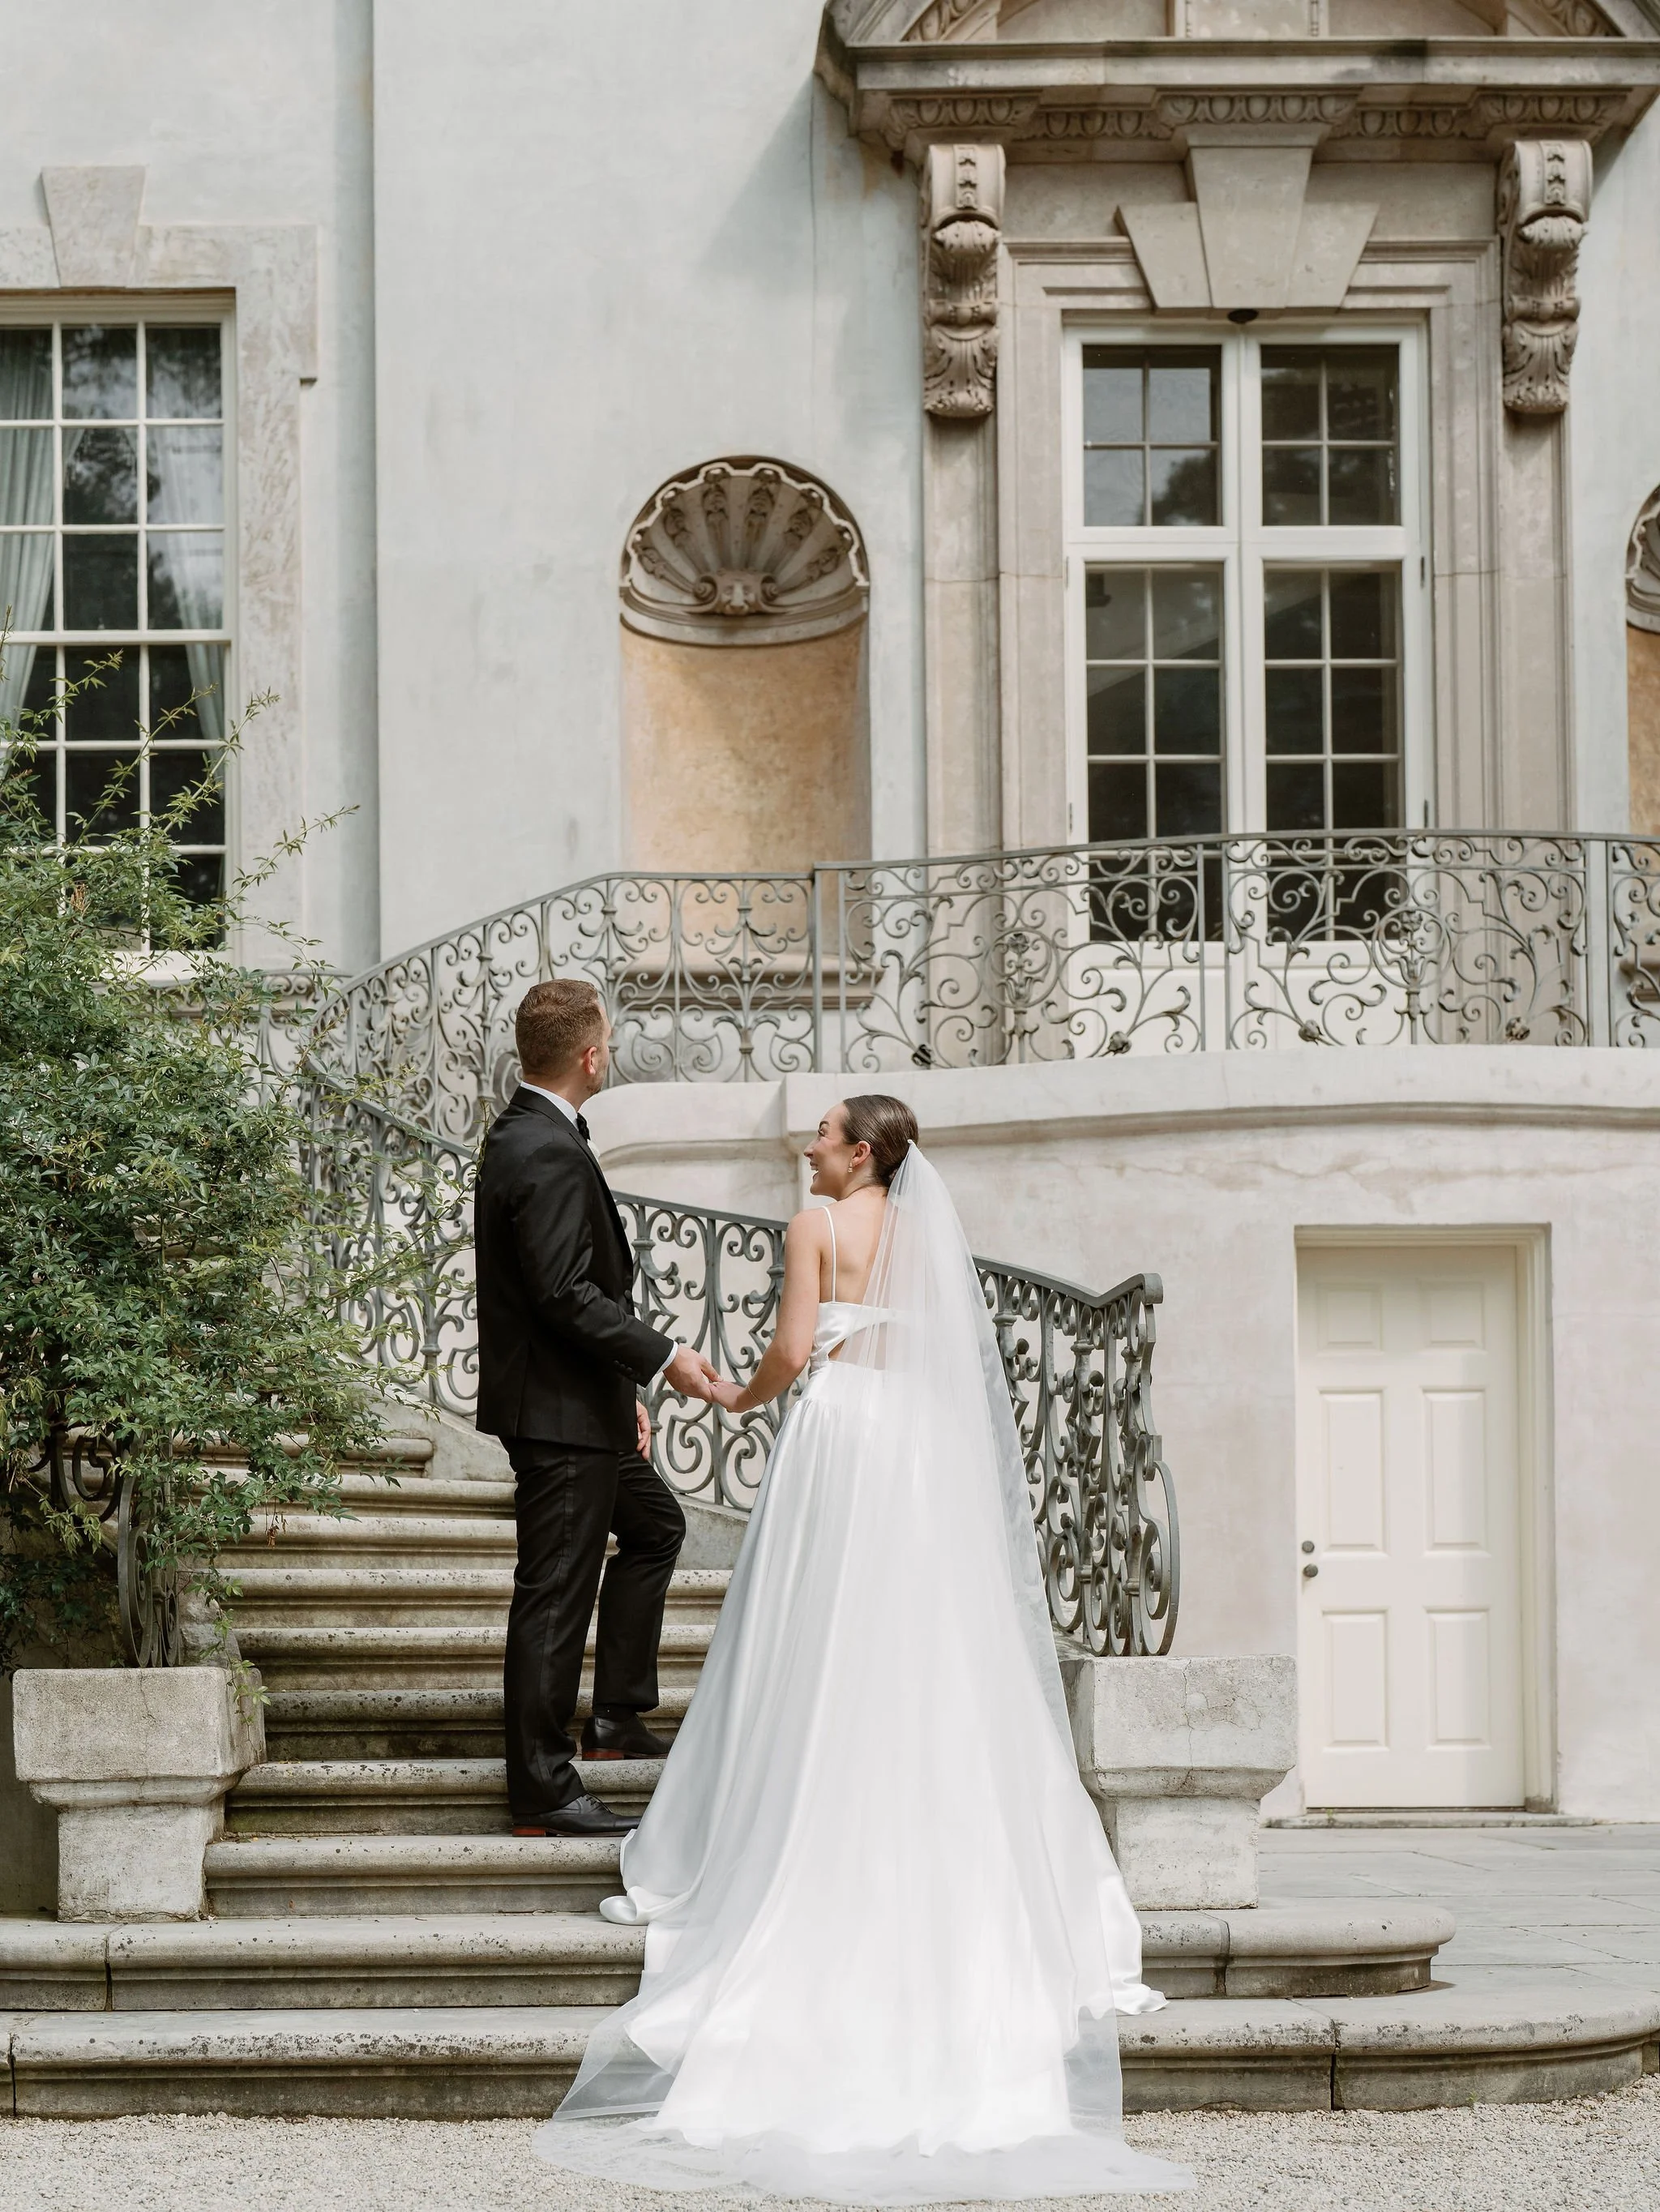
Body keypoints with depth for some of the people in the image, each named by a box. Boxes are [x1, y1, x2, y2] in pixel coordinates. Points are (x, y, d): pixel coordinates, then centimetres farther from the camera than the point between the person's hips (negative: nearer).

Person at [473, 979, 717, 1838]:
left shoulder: (519, 1134, 12)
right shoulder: (552, 1155, -21)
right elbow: (567, 1295, -25)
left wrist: (623, 1388, 19)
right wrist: (662, 1357, -17)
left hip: (578, 1406, 11)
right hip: (559, 1413, -11)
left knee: (655, 1525, 25)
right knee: (554, 1595, -5)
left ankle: (616, 1719, 28)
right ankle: (542, 1793, 1)